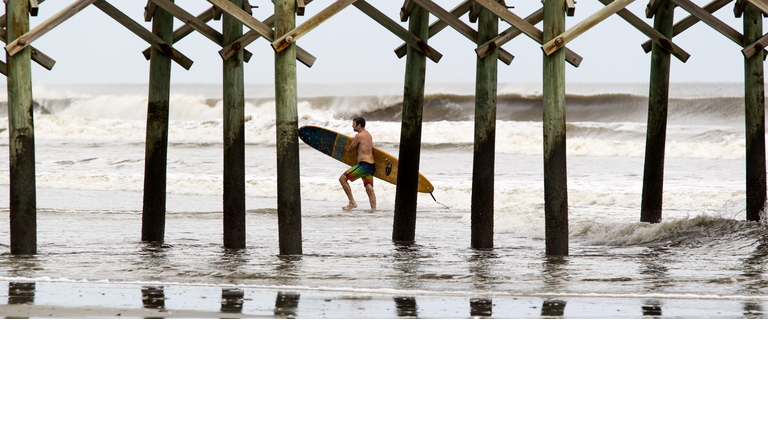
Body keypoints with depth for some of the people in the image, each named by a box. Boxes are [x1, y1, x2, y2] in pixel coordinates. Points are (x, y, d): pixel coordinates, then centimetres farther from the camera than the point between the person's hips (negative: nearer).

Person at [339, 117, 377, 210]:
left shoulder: (359, 136, -10)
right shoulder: (368, 135, 18)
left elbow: (350, 149, -2)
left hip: (364, 165, -9)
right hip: (371, 165, 9)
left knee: (342, 179, -5)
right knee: (369, 189, 9)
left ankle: (352, 203, -6)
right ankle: (374, 208, 1)